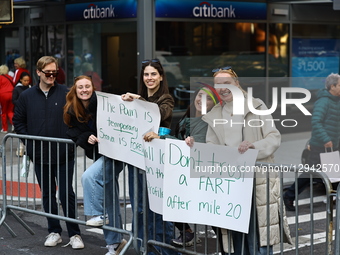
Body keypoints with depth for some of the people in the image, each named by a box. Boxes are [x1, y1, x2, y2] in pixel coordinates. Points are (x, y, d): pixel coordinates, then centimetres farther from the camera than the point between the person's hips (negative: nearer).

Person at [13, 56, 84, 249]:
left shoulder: (66, 94, -4)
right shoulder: (27, 96, 5)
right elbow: (18, 121, 11)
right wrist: (28, 140, 1)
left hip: (64, 154, -3)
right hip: (39, 154, 3)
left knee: (67, 193, -2)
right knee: (47, 194, 12)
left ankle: (74, 234, 8)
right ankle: (54, 232, 23)